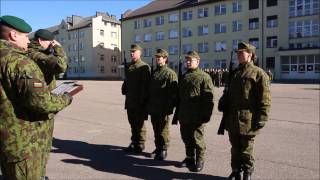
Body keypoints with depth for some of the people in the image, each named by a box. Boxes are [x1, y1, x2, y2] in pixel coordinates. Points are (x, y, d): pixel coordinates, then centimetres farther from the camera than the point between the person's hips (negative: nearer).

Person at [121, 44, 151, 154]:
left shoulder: (144, 66, -9)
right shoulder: (129, 66, 14)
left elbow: (146, 84, -15)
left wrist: (142, 98, -19)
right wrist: (124, 89, 7)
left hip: (139, 101, -7)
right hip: (130, 101, 7)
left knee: (139, 124, 3)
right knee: (132, 123, 15)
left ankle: (140, 145, 17)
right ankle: (134, 143, 28)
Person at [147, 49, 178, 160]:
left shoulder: (170, 73, -8)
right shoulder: (153, 73, 14)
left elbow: (173, 92, -11)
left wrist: (169, 107, -16)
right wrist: (148, 105, 14)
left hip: (163, 109, -6)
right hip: (153, 108, 7)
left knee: (163, 130, 3)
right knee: (156, 129, 15)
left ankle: (163, 150, 16)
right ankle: (158, 148, 28)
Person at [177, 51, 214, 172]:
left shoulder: (204, 77, -7)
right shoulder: (184, 77, 14)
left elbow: (208, 98, -11)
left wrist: (207, 114, -16)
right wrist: (179, 113, 17)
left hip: (197, 117, -6)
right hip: (184, 116, 7)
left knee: (197, 139, 3)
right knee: (186, 138, 15)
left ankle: (199, 161, 19)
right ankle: (189, 158, 32)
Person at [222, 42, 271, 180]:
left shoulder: (258, 73, -8)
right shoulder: (234, 73, 13)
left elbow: (265, 100, -12)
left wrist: (260, 121, -15)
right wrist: (227, 116, 16)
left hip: (248, 121, -6)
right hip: (232, 121, 6)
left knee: (246, 150, 8)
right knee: (235, 148, 16)